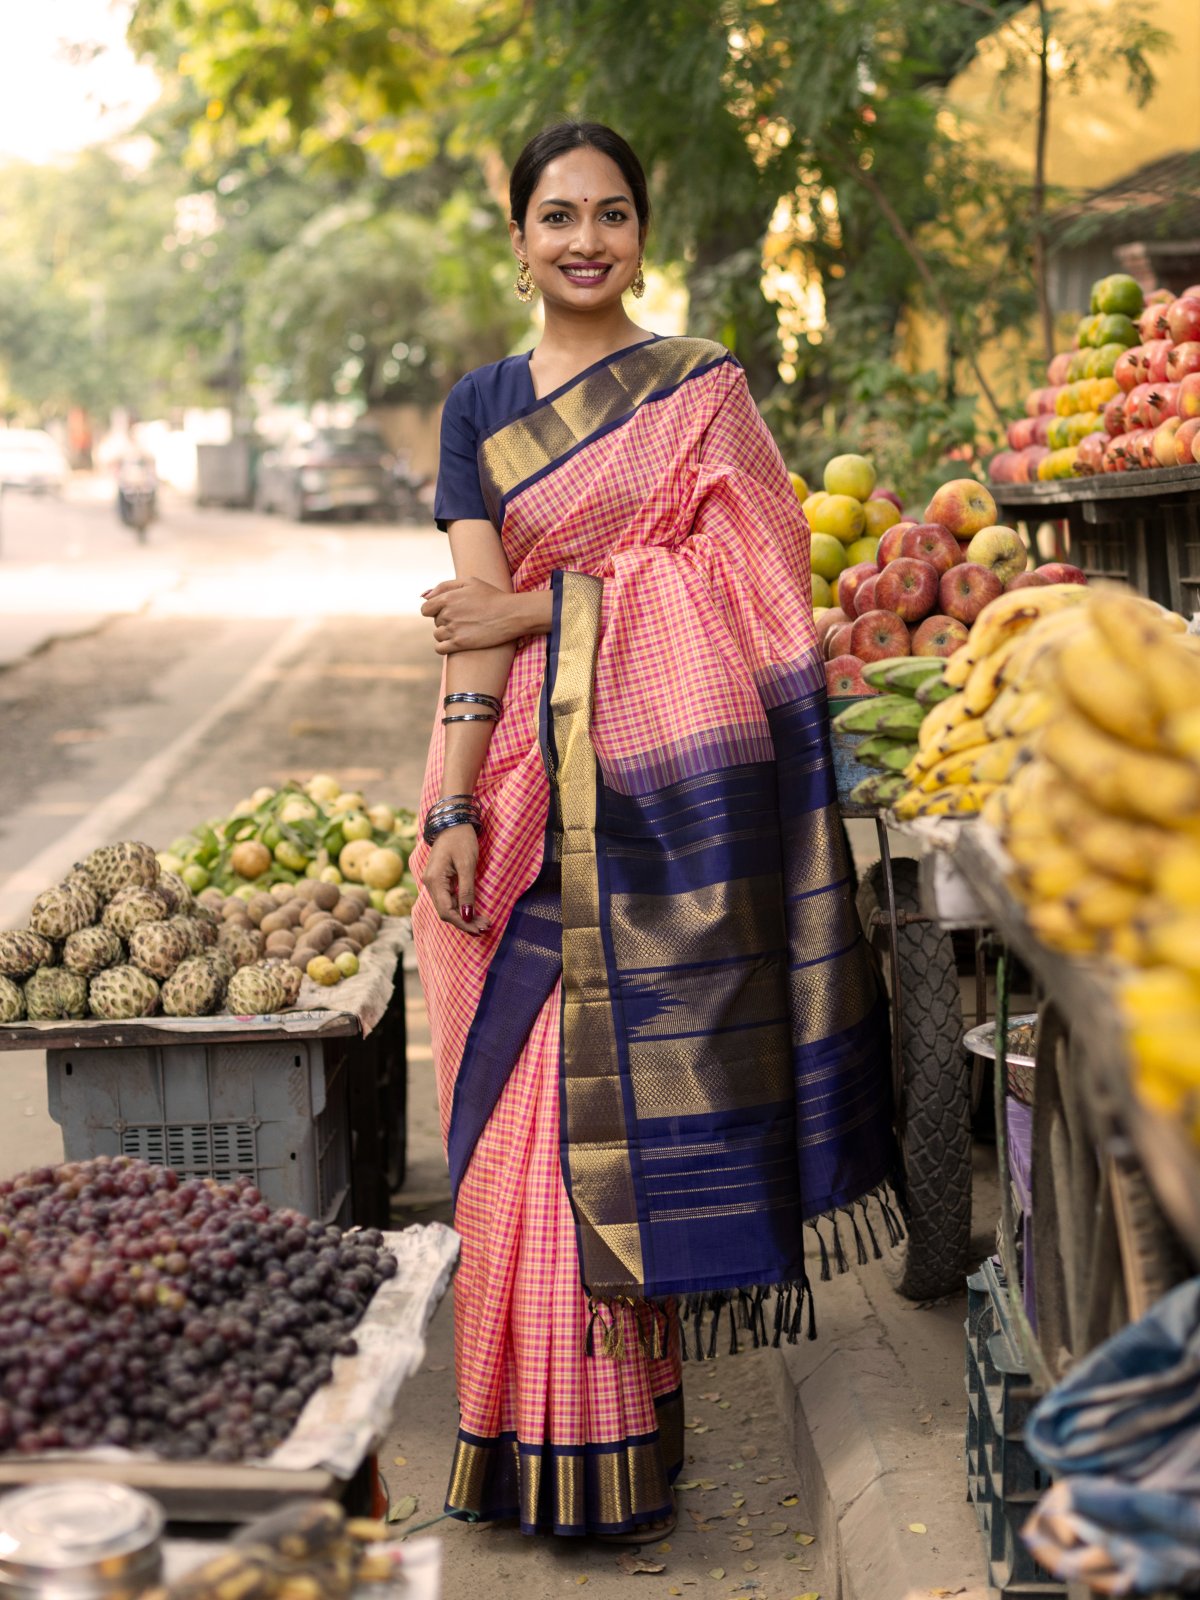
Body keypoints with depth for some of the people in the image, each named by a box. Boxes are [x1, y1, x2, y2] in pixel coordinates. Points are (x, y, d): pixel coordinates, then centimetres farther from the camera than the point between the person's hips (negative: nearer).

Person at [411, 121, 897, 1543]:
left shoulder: (702, 389, 6)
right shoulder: (482, 405, 13)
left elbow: (728, 580, -6)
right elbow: (472, 615, 2)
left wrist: (535, 606, -9)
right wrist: (450, 808, -8)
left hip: (661, 785, -2)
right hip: (524, 781, 3)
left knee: (632, 1088, -2)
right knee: (526, 1098, 3)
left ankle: (612, 1448, 7)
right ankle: (541, 1432, 14)